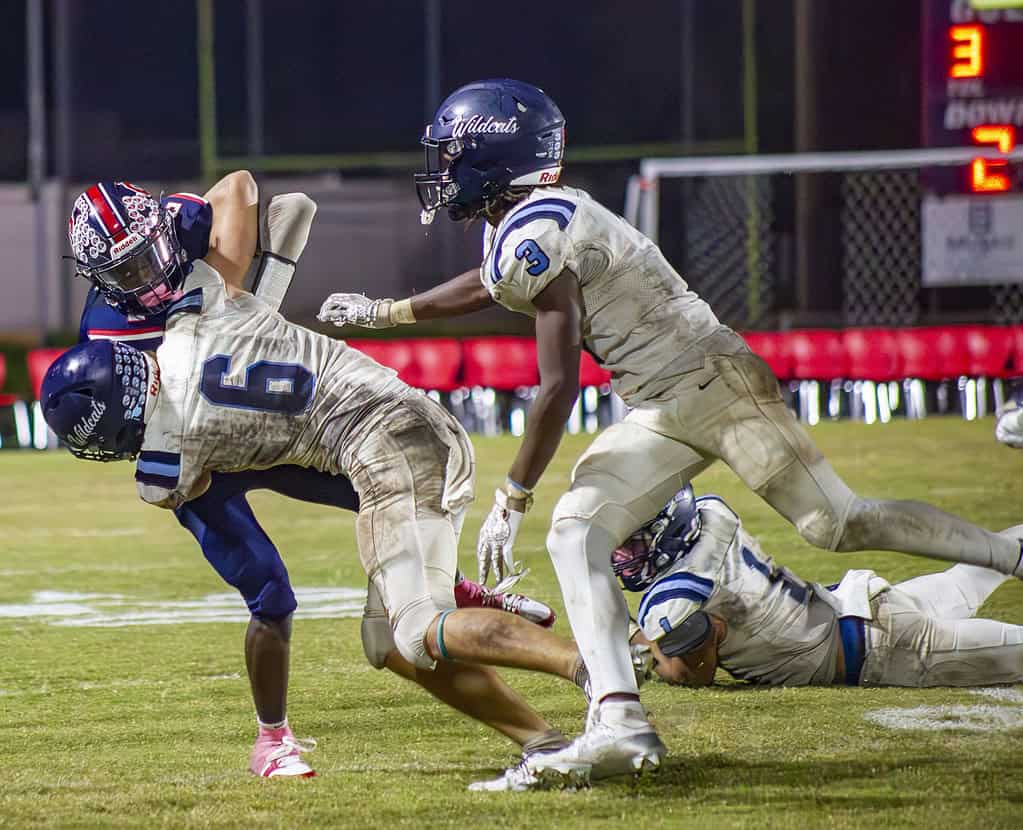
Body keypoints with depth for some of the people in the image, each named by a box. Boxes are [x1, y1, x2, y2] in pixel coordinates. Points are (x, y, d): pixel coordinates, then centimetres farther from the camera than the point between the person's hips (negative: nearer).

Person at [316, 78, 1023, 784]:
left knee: (838, 524, -7)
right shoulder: (522, 223, 11)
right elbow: (493, 285, 36)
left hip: (714, 383, -10)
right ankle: (619, 721, -18)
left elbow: (560, 387, -21)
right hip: (664, 413, 10)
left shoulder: (535, 236, -19)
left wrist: (514, 498, -14)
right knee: (577, 534, -5)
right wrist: (384, 313, 47)